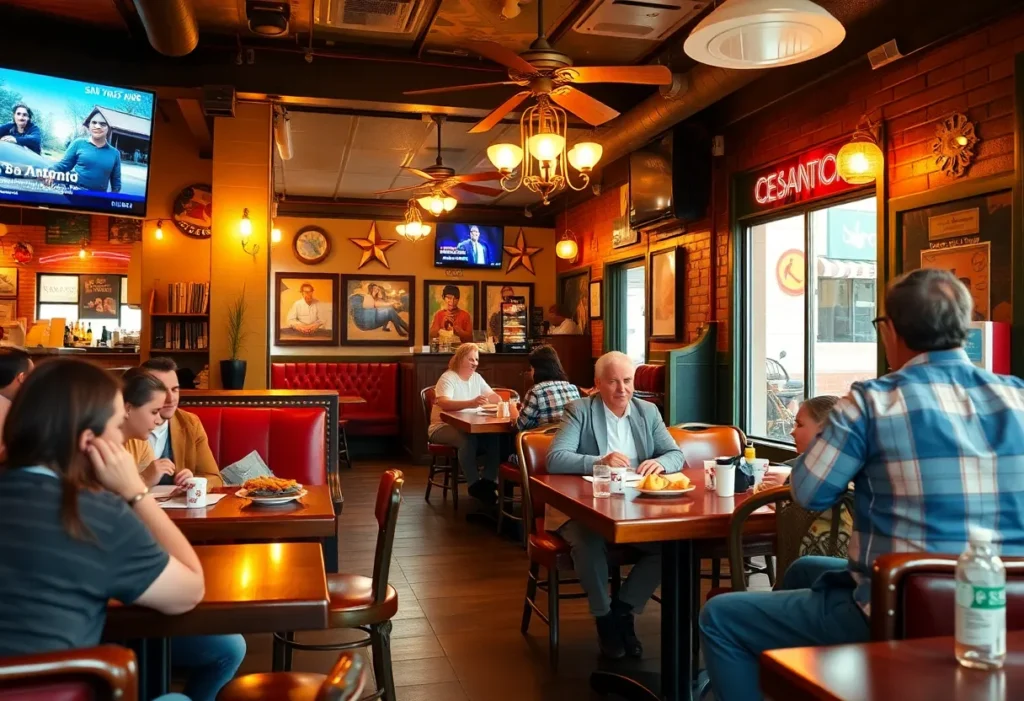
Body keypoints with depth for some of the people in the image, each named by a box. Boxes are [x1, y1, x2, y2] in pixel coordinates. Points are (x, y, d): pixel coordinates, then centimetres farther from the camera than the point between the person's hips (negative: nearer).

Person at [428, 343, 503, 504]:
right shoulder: (447, 378, -12)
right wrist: (471, 403, -45)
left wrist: (499, 401, -18)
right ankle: (474, 485, -28)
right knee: (468, 439, -38)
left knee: (495, 436, -23)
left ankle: (488, 480, -17)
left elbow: (494, 397, 9)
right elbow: (444, 404, -30)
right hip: (443, 427, -6)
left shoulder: (477, 377, 12)